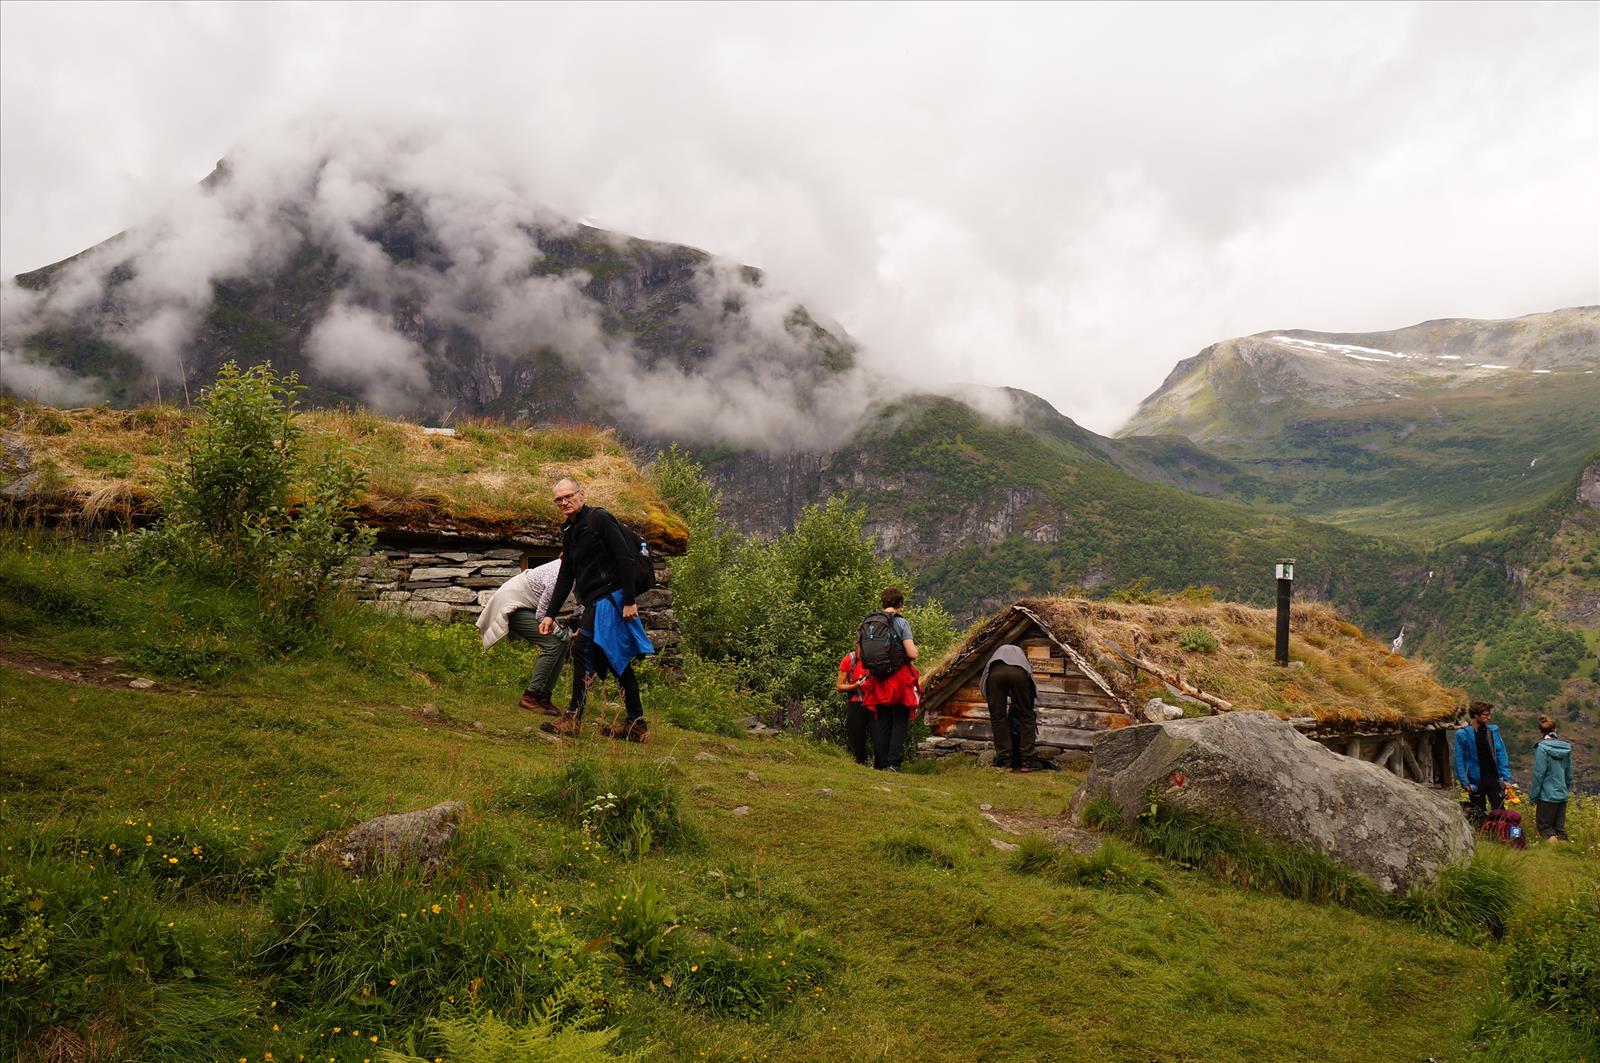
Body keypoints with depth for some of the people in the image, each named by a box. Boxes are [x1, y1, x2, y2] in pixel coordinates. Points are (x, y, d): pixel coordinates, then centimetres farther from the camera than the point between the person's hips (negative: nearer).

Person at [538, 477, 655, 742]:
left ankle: (573, 718, -8)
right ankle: (637, 725, 16)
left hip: (610, 598, -9)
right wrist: (550, 614, 14)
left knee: (582, 649, -14)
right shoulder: (569, 532, 18)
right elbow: (565, 577, 19)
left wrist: (629, 601, -20)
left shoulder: (599, 519, -8)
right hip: (596, 603, 9)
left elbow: (625, 559, -15)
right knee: (618, 661, 10)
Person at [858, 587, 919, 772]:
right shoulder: (901, 622, -9)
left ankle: (880, 763, 13)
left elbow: (859, 655, 8)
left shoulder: (867, 624, 5)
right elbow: (912, 654, -15)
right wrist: (914, 647, 7)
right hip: (899, 679, -4)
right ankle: (893, 763, -6)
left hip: (878, 680, 4)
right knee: (899, 722, 2)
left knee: (881, 723, 11)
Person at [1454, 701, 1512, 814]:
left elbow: (1501, 754, 4)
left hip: (1494, 778, 2)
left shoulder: (1492, 731, 3)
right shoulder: (1463, 734, -7)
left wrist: (1506, 777, -3)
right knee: (1479, 815, 8)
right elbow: (1459, 761, -6)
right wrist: (1465, 782, -11)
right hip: (1476, 781, -2)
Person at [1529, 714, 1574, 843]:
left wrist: (1534, 795, -7)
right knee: (1560, 828, 12)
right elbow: (1569, 773, 12)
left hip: (1547, 795, -6)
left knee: (1544, 825, 3)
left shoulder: (1542, 748, -14)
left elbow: (1539, 773, -14)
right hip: (1562, 795, 6)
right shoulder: (1566, 747, 5)